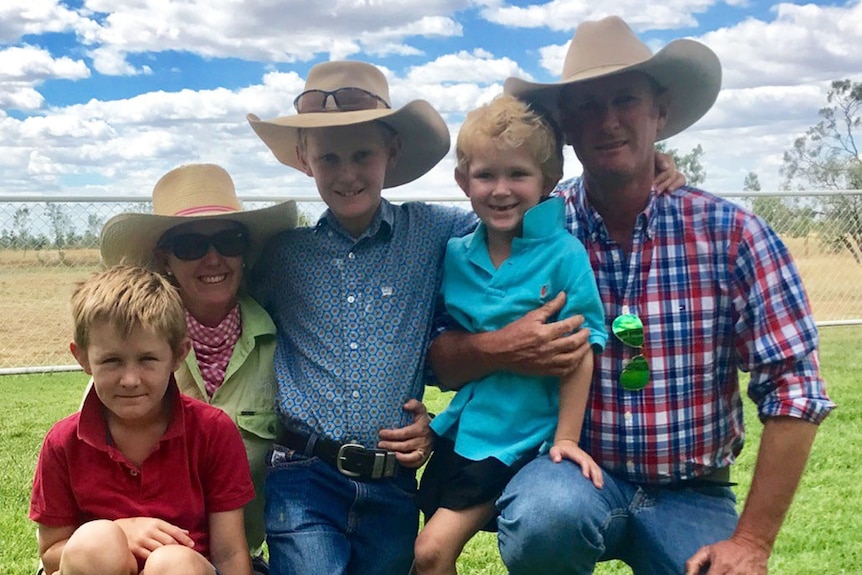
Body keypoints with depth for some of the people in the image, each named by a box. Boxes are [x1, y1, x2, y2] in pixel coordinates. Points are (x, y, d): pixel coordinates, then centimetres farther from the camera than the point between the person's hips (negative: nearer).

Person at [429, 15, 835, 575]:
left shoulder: (731, 234, -7)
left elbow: (793, 388, -7)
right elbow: (436, 357, -1)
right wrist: (499, 346, -24)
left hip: (692, 494, 2)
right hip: (574, 471, -1)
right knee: (544, 516, -33)